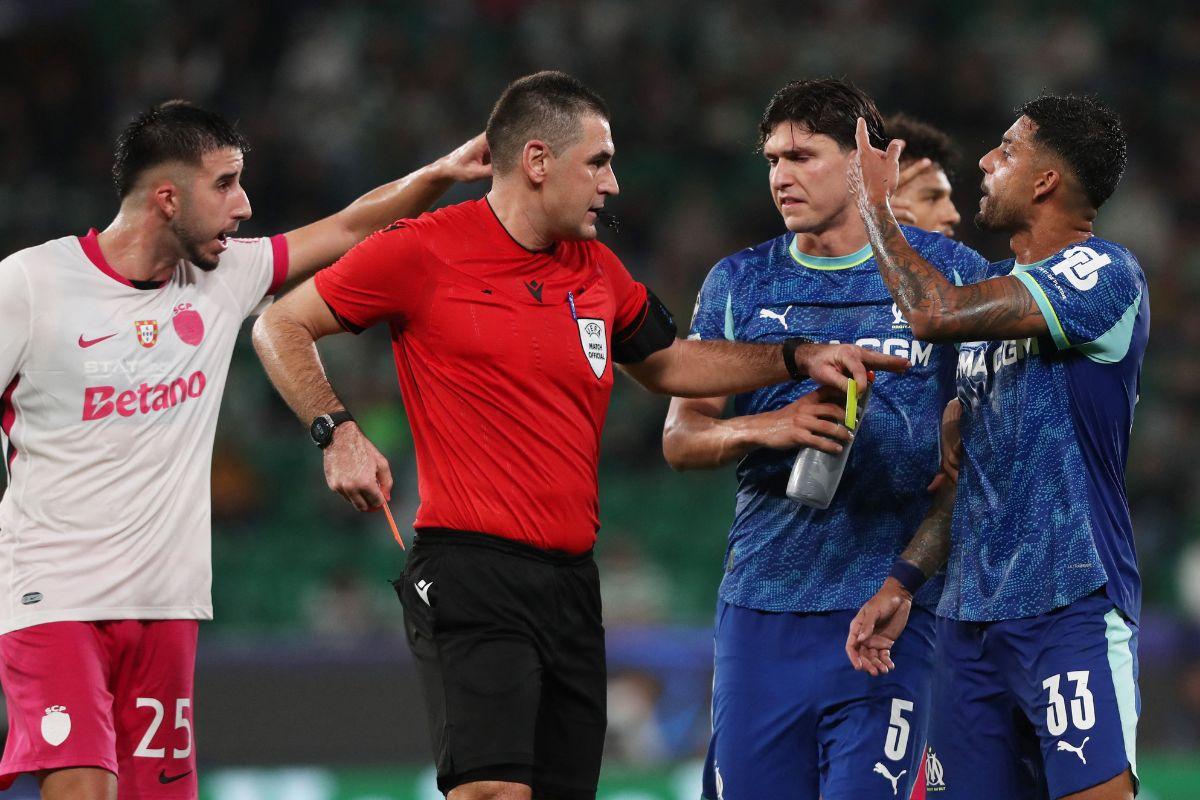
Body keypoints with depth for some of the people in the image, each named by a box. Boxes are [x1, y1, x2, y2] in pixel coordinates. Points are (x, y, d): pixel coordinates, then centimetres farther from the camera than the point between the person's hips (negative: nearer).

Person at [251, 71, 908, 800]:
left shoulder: (598, 271, 14)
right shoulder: (424, 253, -5)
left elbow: (664, 362, 30)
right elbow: (281, 328, 3)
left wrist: (796, 359, 20)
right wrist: (337, 432, -11)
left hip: (572, 576, 7)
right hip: (469, 569, -7)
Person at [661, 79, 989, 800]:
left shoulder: (950, 271, 4)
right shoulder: (739, 282, 11)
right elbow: (680, 437, 9)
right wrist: (765, 428, -13)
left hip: (889, 608, -2)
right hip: (761, 600, 3)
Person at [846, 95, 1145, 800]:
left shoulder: (1103, 275, -10)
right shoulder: (999, 299, 19)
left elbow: (936, 314, -21)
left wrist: (875, 203, -6)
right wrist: (902, 583, 16)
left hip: (1071, 609, -8)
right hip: (972, 614, 8)